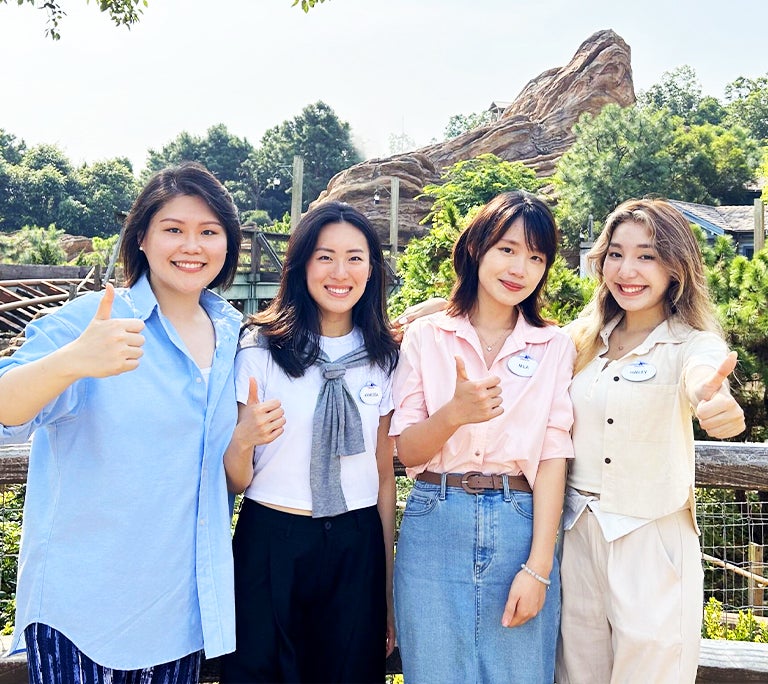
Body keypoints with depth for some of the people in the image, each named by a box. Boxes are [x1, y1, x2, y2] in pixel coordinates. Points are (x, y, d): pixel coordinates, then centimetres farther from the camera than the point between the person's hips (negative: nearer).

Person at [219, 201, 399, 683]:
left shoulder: (384, 358, 3)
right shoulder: (261, 349, -6)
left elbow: (385, 475, 8)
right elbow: (234, 482, -3)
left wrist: (389, 593, 10)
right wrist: (244, 440, -26)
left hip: (357, 548, 3)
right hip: (272, 542, -2)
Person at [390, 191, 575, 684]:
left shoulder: (555, 347, 5)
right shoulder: (426, 337, 4)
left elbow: (553, 457, -1)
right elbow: (407, 450, 0)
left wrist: (538, 567, -8)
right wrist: (454, 413, -20)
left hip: (519, 527, 0)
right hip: (436, 526, 0)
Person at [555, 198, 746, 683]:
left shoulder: (694, 344, -10)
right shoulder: (581, 339, 4)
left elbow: (703, 381, -32)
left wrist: (717, 404, -58)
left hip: (653, 541, -4)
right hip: (577, 534, 4)